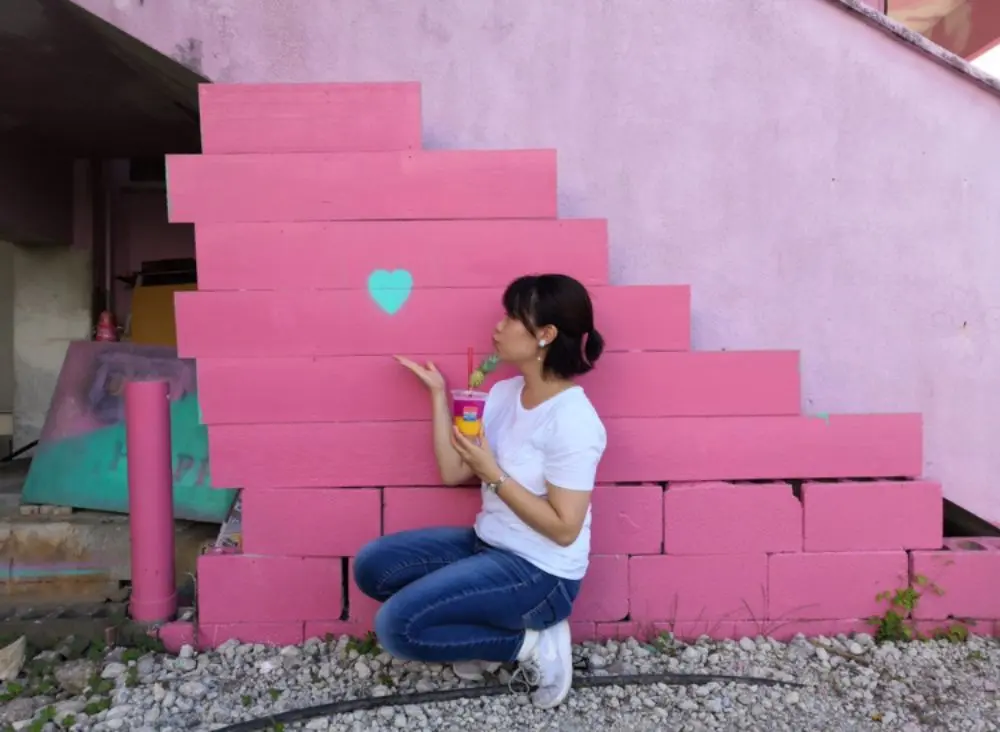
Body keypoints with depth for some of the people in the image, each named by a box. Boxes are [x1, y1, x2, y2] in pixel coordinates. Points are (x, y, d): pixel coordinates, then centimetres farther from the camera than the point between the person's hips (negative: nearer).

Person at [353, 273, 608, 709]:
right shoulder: (504, 393, 3)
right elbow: (452, 472, 3)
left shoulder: (572, 421, -22)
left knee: (397, 627, -17)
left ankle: (530, 643, -1)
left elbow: (563, 528, -22)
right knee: (371, 566, 2)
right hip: (488, 545, 8)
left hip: (541, 573, -8)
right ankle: (483, 631, 8)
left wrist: (493, 473, -21)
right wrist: (438, 394, 0)